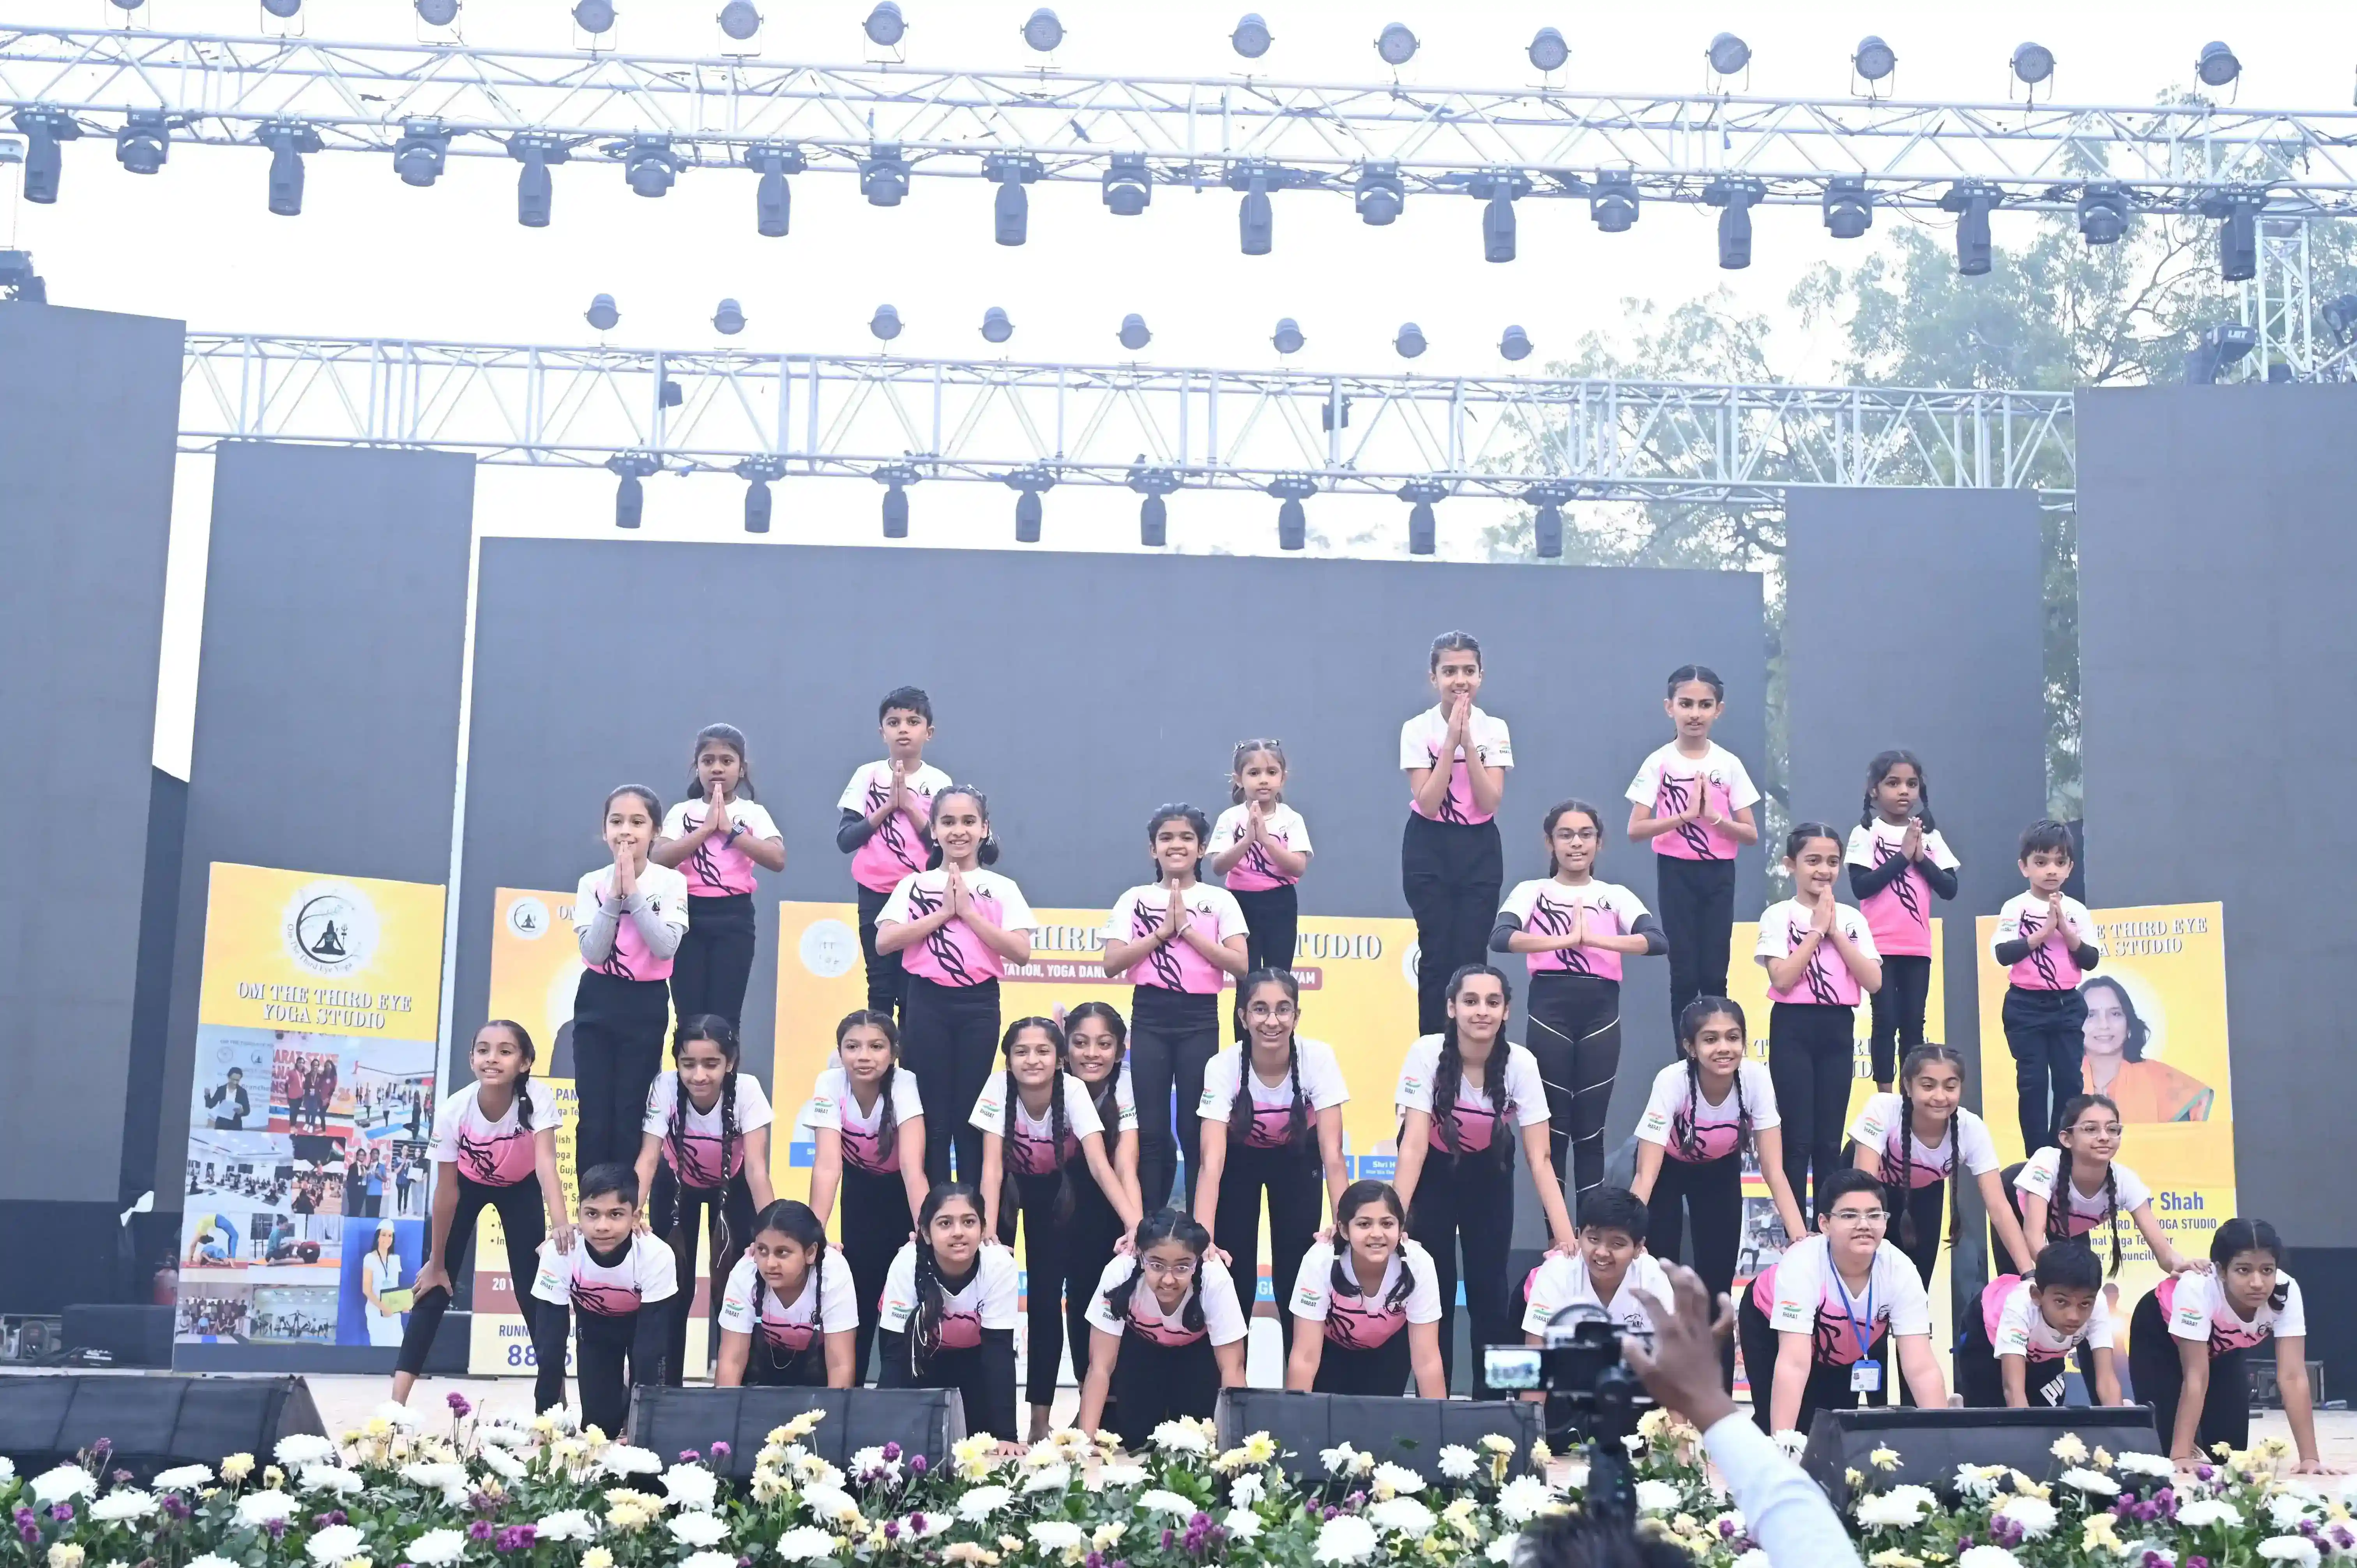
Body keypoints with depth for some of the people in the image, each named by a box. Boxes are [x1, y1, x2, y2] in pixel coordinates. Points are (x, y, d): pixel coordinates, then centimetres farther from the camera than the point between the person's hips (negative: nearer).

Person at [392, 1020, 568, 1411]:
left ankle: (554, 1398, 4)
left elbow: (546, 1161, -48)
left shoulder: (537, 1100, -34)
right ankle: (397, 1400, -10)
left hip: (521, 1189, 0)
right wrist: (435, 1263, -14)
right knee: (435, 1286, -8)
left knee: (534, 1291, -7)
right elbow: (447, 1193, -22)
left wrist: (560, 1224, -65)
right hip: (469, 1184, 0)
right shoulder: (453, 1111, -31)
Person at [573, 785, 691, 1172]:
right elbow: (593, 953, -10)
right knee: (594, 1116, 0)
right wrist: (614, 896, -18)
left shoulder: (671, 882, -5)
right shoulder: (592, 883, -1)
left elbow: (666, 947, -17)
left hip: (647, 1006, -1)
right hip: (597, 1003, 1)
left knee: (630, 1118, 2)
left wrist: (633, 893, -19)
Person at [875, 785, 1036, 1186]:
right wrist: (944, 913, -11)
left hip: (979, 1005, 0)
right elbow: (884, 942, -7)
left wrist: (968, 911, -11)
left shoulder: (1002, 888, 5)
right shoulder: (915, 885, 7)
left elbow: (1021, 952, -7)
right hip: (927, 1004, 0)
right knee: (932, 1115, 1)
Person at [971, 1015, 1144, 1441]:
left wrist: (1136, 1225, -48)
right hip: (1010, 1184, 0)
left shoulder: (1073, 1091, -29)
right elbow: (992, 1165, -31)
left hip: (1057, 1189, 0)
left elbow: (1100, 1166, -36)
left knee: (1047, 1296, -6)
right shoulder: (998, 1088, -29)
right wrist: (989, 1230, -45)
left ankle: (1040, 1416, 1)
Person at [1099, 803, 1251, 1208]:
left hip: (1200, 1019, -1)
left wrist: (1187, 928, -10)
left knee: (1197, 1129, 1)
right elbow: (1112, 963, -2)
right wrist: (1163, 931, -9)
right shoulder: (1135, 900, 8)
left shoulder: (1220, 901, 6)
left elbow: (1240, 965, -6)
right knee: (1150, 1129, 0)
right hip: (1150, 1018, 1)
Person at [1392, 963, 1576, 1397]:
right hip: (1433, 1175, -1)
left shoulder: (1521, 1064, -24)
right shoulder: (1427, 1054, -27)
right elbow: (1414, 1145, -28)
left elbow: (1540, 1159, -24)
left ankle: (1490, 1402, 12)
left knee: (1489, 1290, -2)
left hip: (1489, 1177, 1)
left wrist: (1566, 1236, -33)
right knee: (1434, 1293, -4)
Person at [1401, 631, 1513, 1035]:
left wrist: (1469, 742, -18)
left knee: (1471, 957, -1)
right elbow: (1427, 803, -15)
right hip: (1429, 850, -1)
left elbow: (1490, 802, -11)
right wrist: (1451, 741, -19)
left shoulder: (1494, 729, -1)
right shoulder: (1417, 729, -6)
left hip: (1479, 850, 1)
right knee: (1437, 956, -3)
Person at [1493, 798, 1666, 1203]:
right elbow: (1500, 939, -12)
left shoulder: (1616, 895, 12)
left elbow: (1659, 941, -6)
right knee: (1553, 1129, 1)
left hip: (1601, 1016, 1)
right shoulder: (1532, 892, 8)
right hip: (1549, 1015, -1)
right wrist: (1566, 940, -19)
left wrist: (1594, 939, -16)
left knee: (1590, 1131, 5)